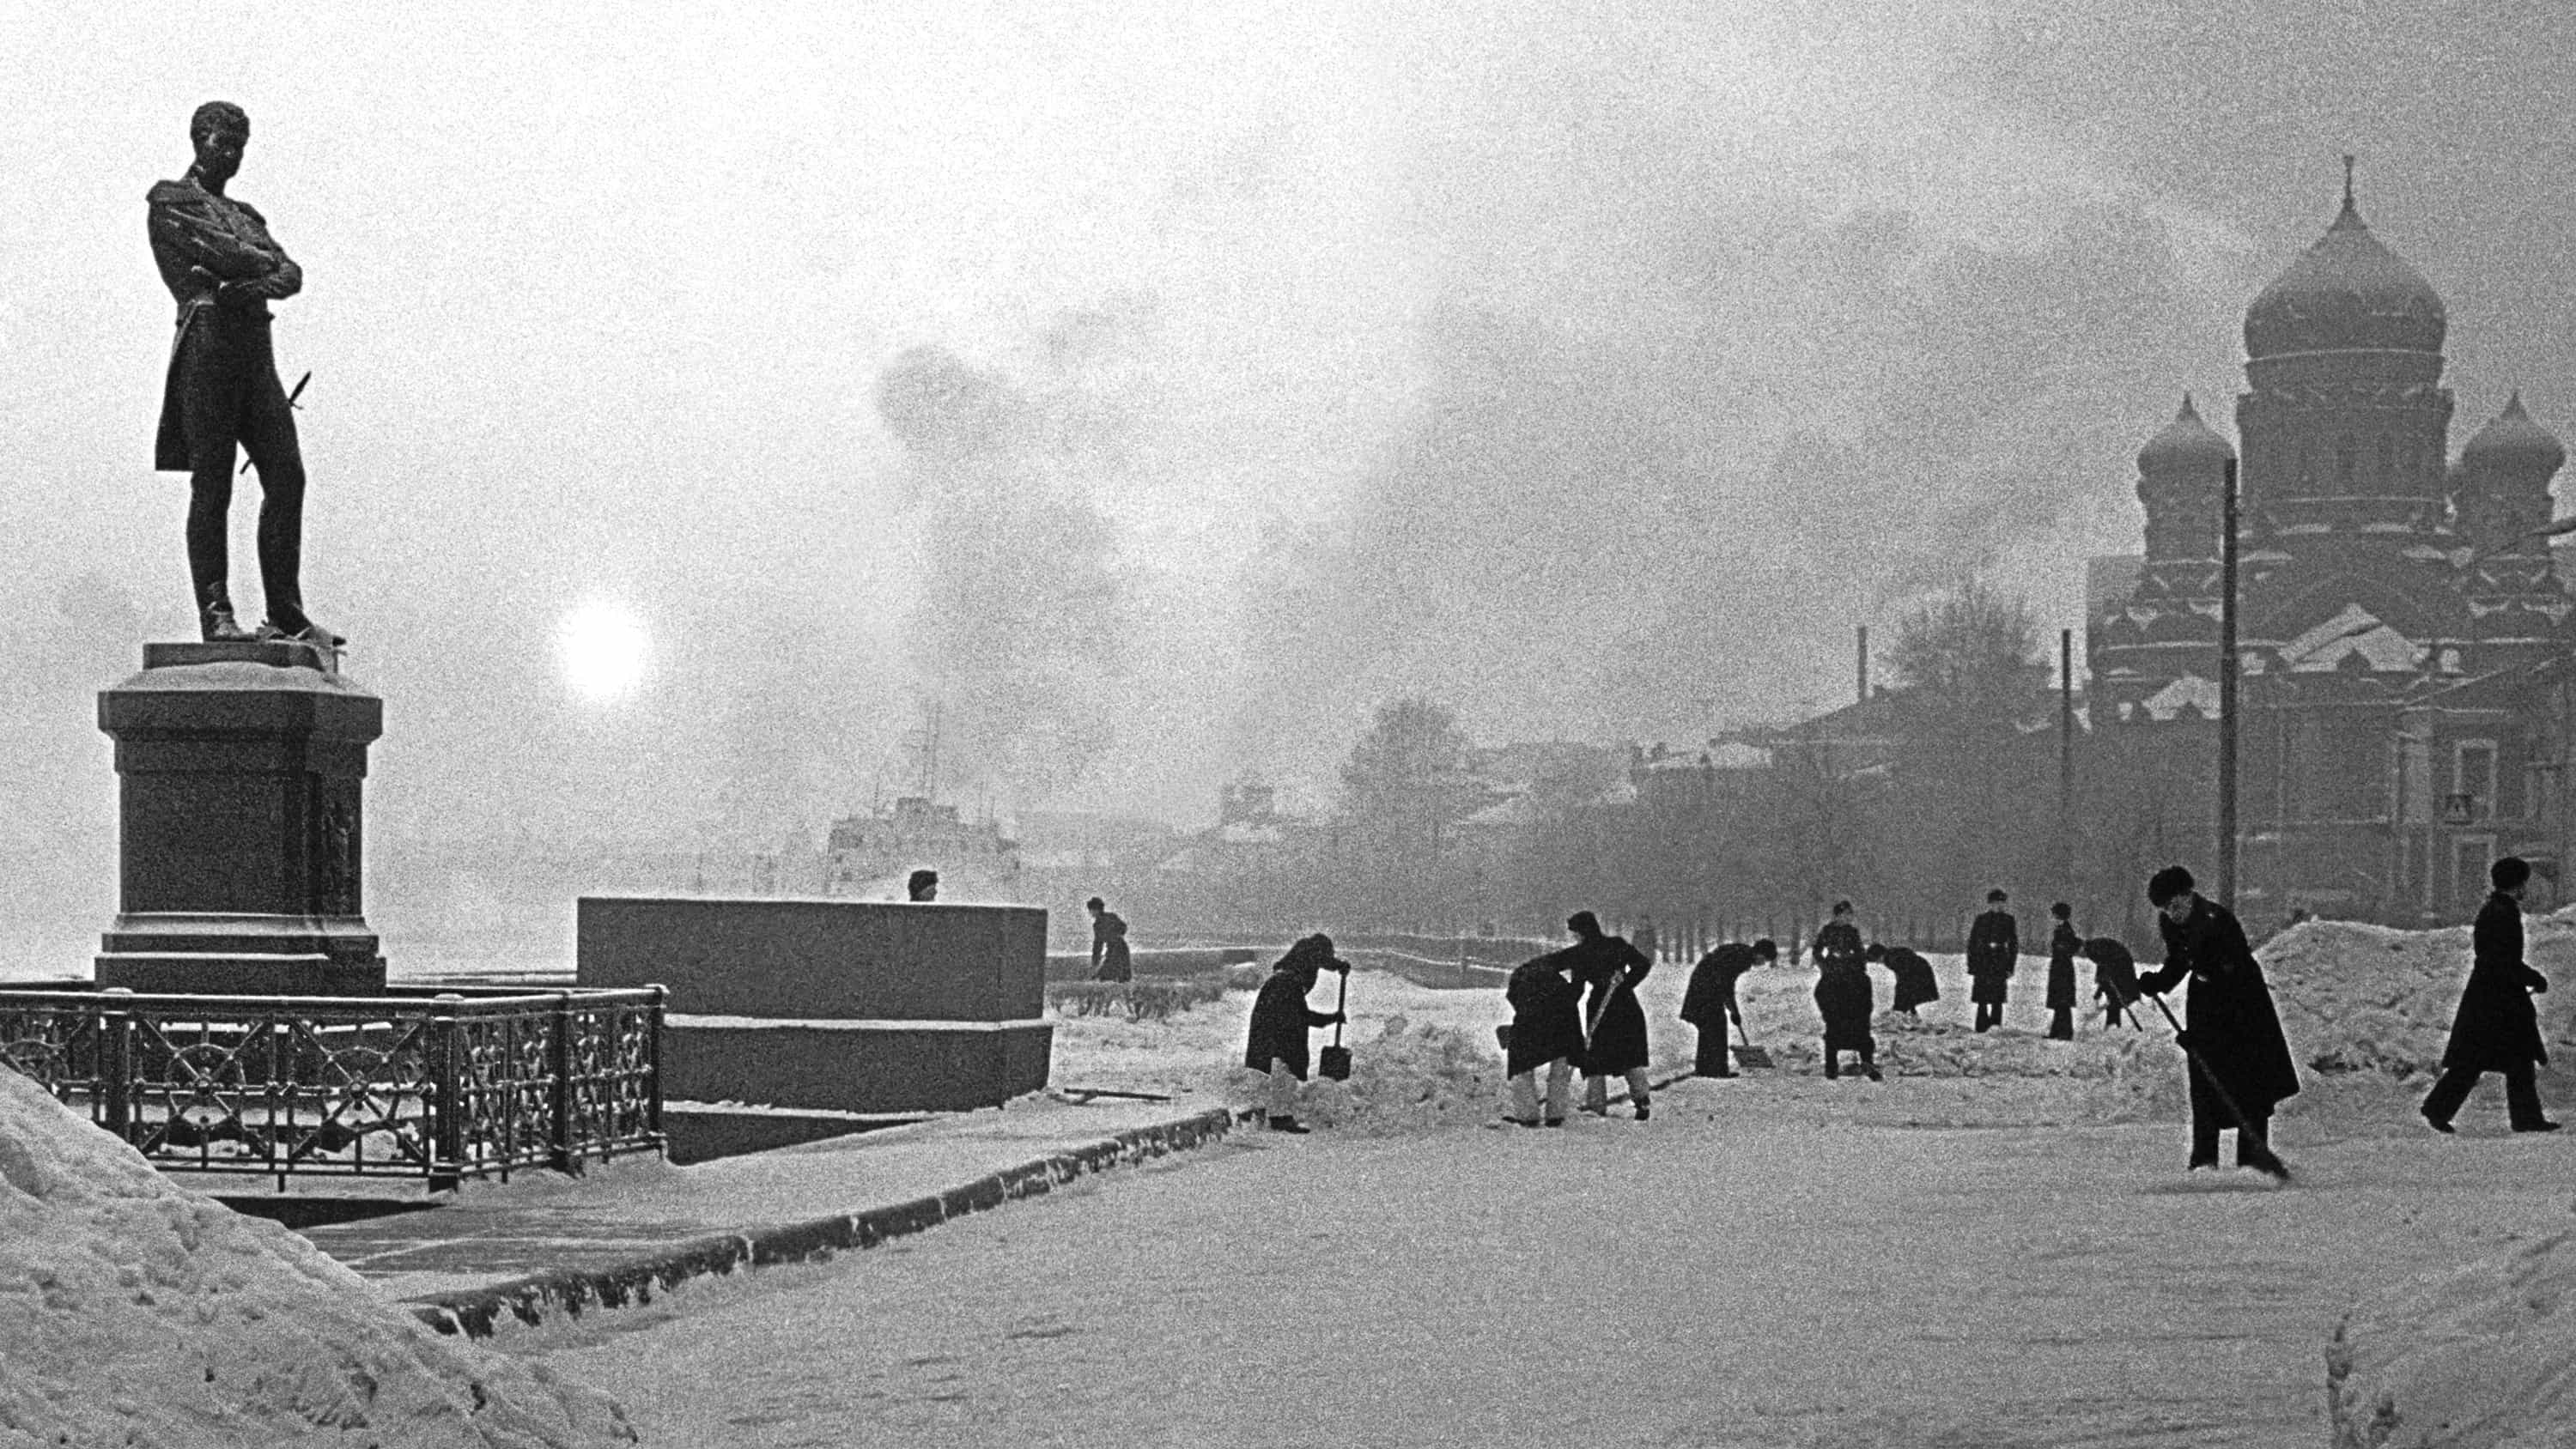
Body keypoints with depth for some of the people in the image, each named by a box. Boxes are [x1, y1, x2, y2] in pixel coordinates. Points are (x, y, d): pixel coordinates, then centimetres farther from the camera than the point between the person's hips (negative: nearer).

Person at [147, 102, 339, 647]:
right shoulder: (169, 200, 6)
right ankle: (215, 614, -9)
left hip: (256, 347, 6)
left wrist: (251, 285, -11)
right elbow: (221, 253, -10)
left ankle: (286, 613, -2)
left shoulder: (245, 214, 26)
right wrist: (264, 262, 9)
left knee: (286, 476, -4)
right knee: (212, 484, -9)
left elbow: (291, 275, 10)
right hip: (207, 339, -6)